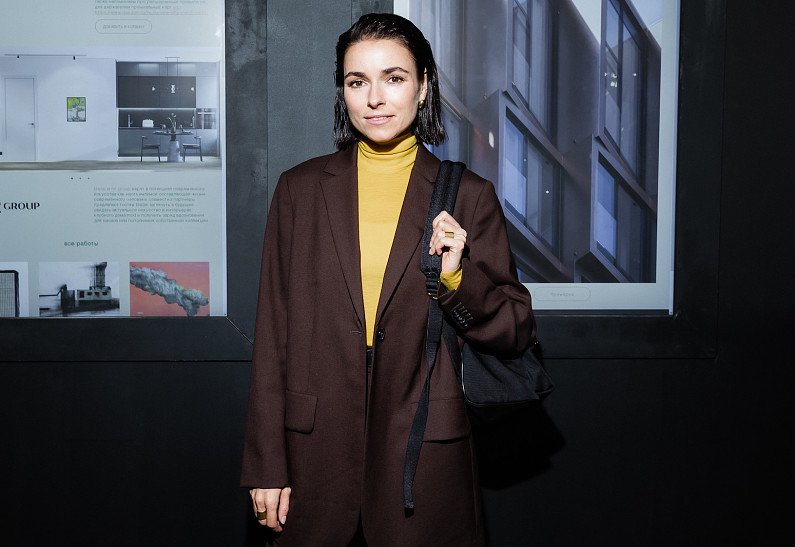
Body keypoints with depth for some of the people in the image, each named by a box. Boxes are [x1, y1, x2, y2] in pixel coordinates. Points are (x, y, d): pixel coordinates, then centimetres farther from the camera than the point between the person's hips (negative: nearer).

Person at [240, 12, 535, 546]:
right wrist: (267, 463, 1)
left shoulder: (467, 195, -1)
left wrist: (458, 277, -16)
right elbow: (273, 331, 3)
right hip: (317, 449, 1)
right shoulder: (301, 188, 3)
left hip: (426, 450, -1)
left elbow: (516, 330, 3)